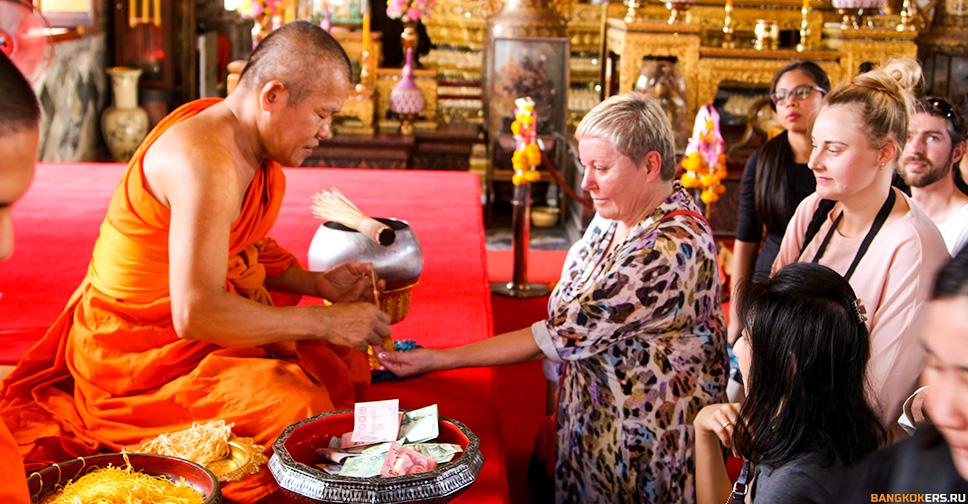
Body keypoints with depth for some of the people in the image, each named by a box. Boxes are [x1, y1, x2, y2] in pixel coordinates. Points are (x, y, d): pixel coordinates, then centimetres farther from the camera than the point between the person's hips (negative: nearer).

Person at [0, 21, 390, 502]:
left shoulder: (246, 136, 1)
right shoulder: (205, 161, -29)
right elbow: (195, 314, -33)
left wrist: (320, 283, 1)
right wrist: (322, 322, -24)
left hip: (207, 314, 10)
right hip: (139, 349, -10)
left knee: (343, 354, 9)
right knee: (300, 411, -26)